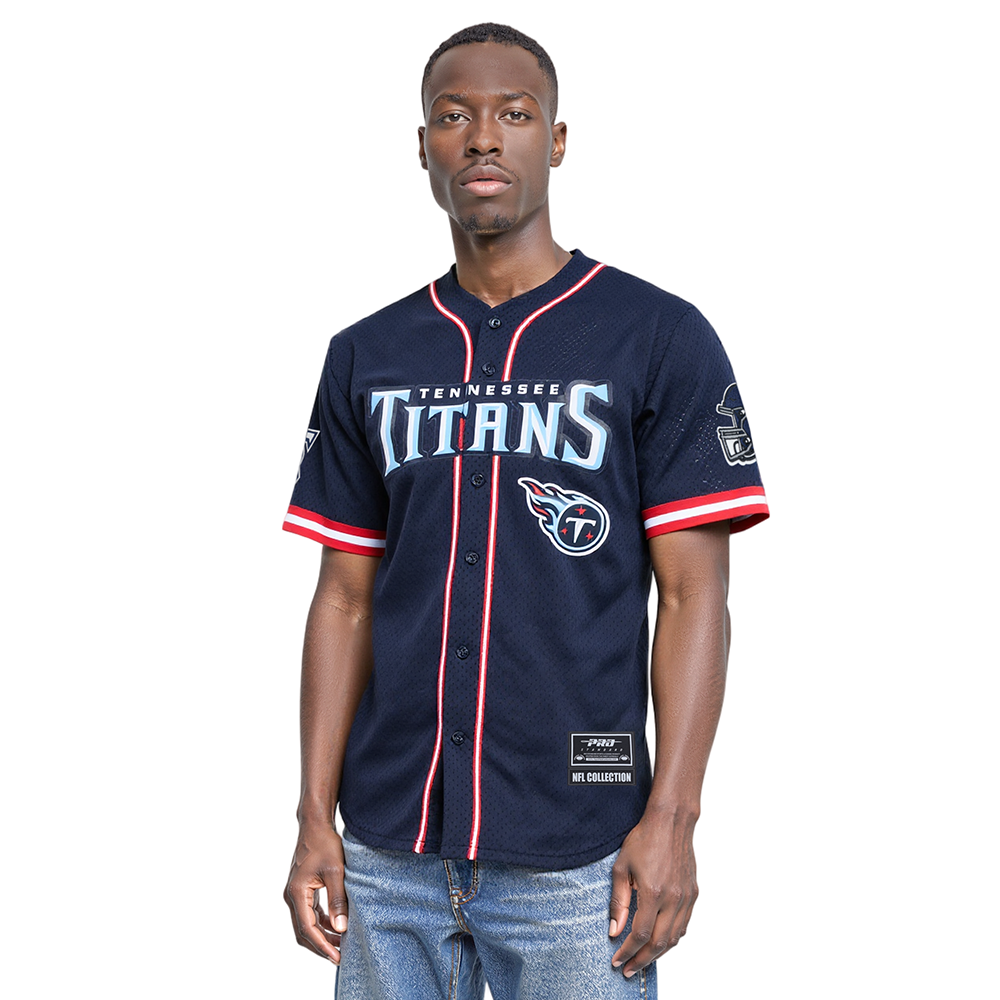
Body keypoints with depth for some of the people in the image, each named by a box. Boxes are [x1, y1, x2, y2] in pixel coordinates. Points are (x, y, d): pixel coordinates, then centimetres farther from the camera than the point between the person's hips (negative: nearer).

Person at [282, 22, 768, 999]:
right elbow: (346, 599, 9)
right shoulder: (366, 358, 9)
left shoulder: (659, 339, -2)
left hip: (574, 854, -3)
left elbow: (693, 596, -5)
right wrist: (315, 815, 4)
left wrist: (670, 818, -12)